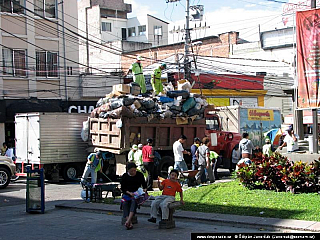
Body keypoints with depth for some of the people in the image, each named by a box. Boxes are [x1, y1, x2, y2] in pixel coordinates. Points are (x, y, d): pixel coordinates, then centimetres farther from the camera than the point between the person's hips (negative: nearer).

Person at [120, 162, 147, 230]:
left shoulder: (139, 175, 8)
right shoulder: (124, 176, 6)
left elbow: (144, 185, 14)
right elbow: (123, 188, 3)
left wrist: (144, 189, -8)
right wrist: (129, 193, -14)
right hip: (127, 193, 1)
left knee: (134, 201, -35)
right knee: (124, 202, -32)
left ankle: (128, 221, -50)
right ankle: (130, 223, -40)